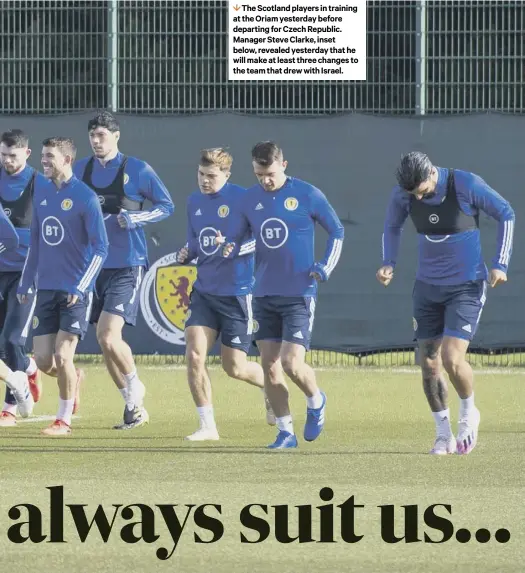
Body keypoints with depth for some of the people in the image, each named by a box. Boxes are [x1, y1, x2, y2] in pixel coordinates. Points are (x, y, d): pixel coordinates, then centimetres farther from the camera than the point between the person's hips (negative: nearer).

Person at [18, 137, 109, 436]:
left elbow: (101, 248, -12)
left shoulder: (85, 197, -11)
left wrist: (81, 287, -18)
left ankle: (65, 420, 7)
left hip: (75, 292, -6)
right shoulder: (41, 192, 8)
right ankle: (72, 381, 34)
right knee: (43, 361, 2)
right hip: (46, 288, 6)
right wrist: (26, 281, 17)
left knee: (62, 357, -9)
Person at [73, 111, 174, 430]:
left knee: (108, 334, -18)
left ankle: (134, 387, 6)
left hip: (127, 265, -5)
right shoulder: (80, 171, 8)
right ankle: (133, 406, 20)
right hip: (94, 264, 5)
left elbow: (167, 205, 1)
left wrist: (133, 219, -14)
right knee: (106, 341, 7)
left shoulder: (137, 170, -5)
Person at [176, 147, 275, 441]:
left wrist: (234, 249, -28)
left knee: (235, 367, 1)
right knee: (194, 355, -10)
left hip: (237, 293, -5)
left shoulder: (242, 199, -12)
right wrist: (187, 253, 1)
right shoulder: (194, 201, 8)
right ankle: (208, 426, -1)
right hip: (204, 292, 5)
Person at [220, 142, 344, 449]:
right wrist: (232, 248, -4)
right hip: (264, 295, 5)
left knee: (292, 363, -14)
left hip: (299, 294, -5)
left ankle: (316, 401, 18)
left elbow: (337, 231, 5)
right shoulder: (251, 199, 6)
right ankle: (286, 432, 11)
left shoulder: (307, 195, -5)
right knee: (269, 366, 0)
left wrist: (325, 267, -6)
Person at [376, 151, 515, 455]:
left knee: (452, 359, -16)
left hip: (467, 286, -4)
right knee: (429, 366, 2)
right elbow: (392, 227, 14)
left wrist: (500, 264, -11)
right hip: (428, 287, 4)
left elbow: (506, 214, -6)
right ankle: (444, 435, 18)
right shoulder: (403, 194, -7)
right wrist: (389, 263, -2)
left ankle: (469, 414, 12)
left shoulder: (467, 185, -19)